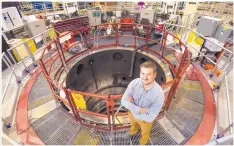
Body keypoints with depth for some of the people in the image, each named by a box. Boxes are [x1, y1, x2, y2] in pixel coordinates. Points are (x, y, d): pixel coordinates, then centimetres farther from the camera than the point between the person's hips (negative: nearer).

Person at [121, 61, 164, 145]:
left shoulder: (159, 93, -38)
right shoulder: (134, 83, -29)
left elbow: (150, 118, -32)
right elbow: (124, 101, -24)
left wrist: (132, 105, -28)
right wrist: (139, 110, -34)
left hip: (145, 119, -2)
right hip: (132, 113, 3)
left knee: (145, 133, 32)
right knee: (133, 124, 37)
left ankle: (143, 142, 68)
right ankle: (133, 131, 74)